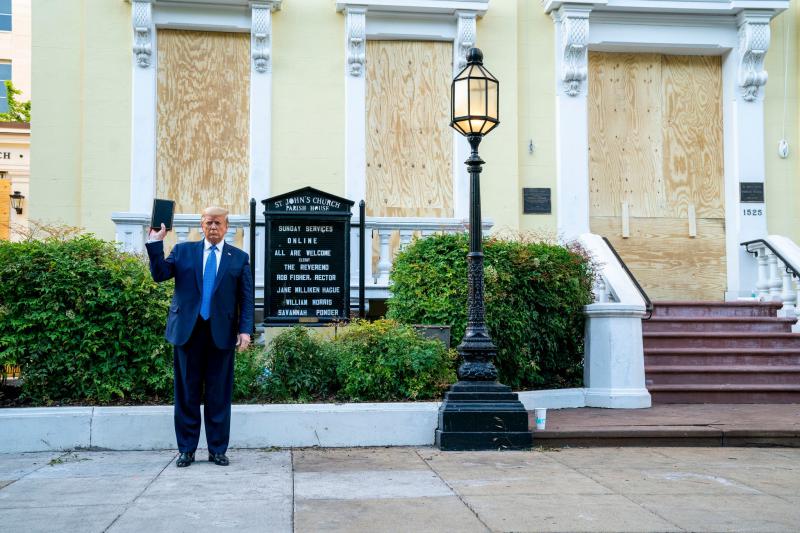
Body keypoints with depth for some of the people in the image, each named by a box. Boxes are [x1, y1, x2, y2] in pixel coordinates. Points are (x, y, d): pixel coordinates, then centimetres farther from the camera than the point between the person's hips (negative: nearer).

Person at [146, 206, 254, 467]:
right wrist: (155, 243, -11)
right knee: (186, 393, 5)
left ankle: (218, 450, 13)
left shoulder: (239, 258, 8)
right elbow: (160, 274, -1)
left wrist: (245, 330, -5)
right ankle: (186, 449, 14)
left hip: (221, 333, 0)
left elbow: (246, 298, 5)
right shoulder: (183, 251, 11)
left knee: (219, 395, 4)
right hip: (187, 331, 1)